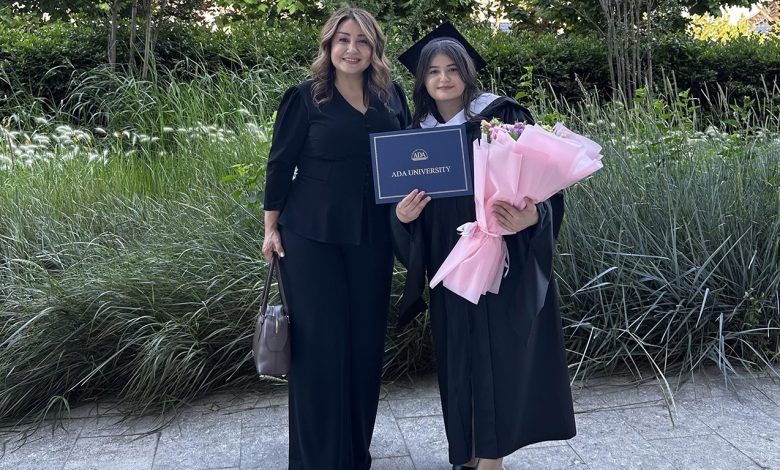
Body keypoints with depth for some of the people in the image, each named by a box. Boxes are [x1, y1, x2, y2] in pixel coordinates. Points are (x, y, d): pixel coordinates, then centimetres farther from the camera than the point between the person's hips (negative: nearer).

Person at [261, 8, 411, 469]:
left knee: (366, 340, 11)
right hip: (312, 237, -3)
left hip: (372, 236, 4)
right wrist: (271, 228, -1)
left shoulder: (392, 96, 7)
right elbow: (280, 165, -1)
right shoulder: (306, 98, -3)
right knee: (320, 344, 0)